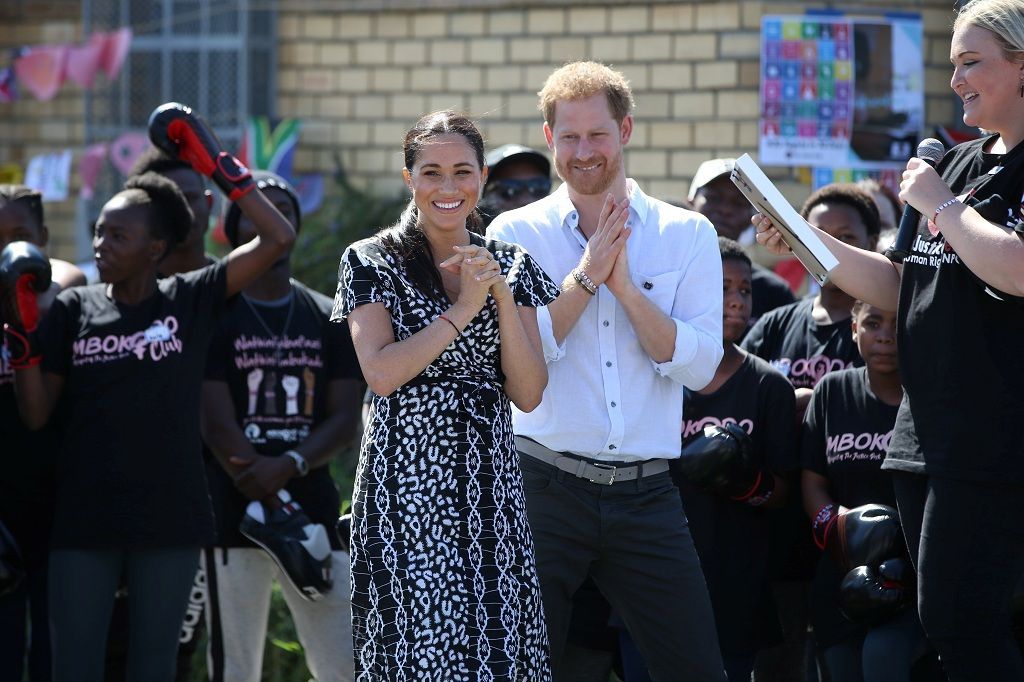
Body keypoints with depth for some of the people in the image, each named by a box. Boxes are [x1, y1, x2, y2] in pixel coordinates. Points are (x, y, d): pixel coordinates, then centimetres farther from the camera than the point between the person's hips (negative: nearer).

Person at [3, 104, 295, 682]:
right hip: (85, 522, 1)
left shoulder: (192, 300, 1)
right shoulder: (75, 308, 5)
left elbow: (278, 239, -6)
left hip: (169, 521, -1)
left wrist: (221, 169, -8)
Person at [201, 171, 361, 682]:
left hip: (314, 507, 3)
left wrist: (288, 466, -14)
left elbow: (345, 420, 7)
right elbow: (217, 425, -7)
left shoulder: (327, 319, 13)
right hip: (235, 514, -3)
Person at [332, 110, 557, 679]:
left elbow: (528, 394, 3)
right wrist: (463, 310, -12)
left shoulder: (510, 266, 11)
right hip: (406, 483, -4)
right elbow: (382, 372, -12)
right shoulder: (373, 262, 2)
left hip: (490, 484, 4)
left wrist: (503, 296, -8)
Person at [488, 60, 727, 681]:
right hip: (544, 487, -1)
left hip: (646, 494, 1)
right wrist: (587, 274, -12)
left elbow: (699, 364, -5)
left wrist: (623, 283, -12)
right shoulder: (516, 234, 3)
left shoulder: (687, 235, 6)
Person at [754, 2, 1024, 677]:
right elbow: (901, 288, 22)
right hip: (926, 432, 9)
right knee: (962, 624, 9)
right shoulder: (957, 163, 17)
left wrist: (937, 203, -13)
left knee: (956, 619, -12)